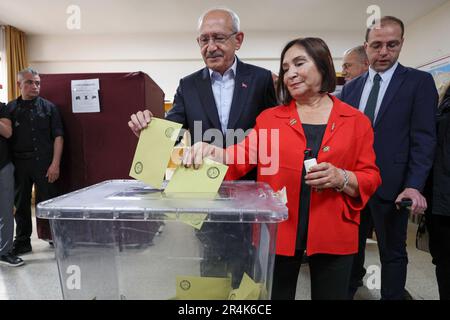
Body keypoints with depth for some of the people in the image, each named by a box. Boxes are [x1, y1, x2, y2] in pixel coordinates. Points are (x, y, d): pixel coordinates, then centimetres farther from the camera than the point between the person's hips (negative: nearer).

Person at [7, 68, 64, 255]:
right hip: (19, 164, 2)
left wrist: (55, 164, -8)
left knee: (46, 202, 3)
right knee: (21, 204, 11)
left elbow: (58, 137, -1)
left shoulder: (48, 107, 3)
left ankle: (53, 237, 18)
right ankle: (22, 242, 25)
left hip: (44, 163, -2)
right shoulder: (10, 108, 8)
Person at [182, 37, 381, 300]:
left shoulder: (357, 121, 3)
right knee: (275, 296, 15)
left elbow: (371, 178, 3)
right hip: (278, 233, 1)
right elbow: (241, 159, -3)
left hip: (333, 236, 0)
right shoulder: (268, 118, 4)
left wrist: (342, 179, -17)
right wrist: (211, 152, -22)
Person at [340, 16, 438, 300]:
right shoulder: (351, 87, 10)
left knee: (393, 253, 12)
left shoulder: (420, 82, -2)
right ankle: (347, 291, 38)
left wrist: (414, 186, -17)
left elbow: (424, 138, -8)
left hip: (391, 185, -3)